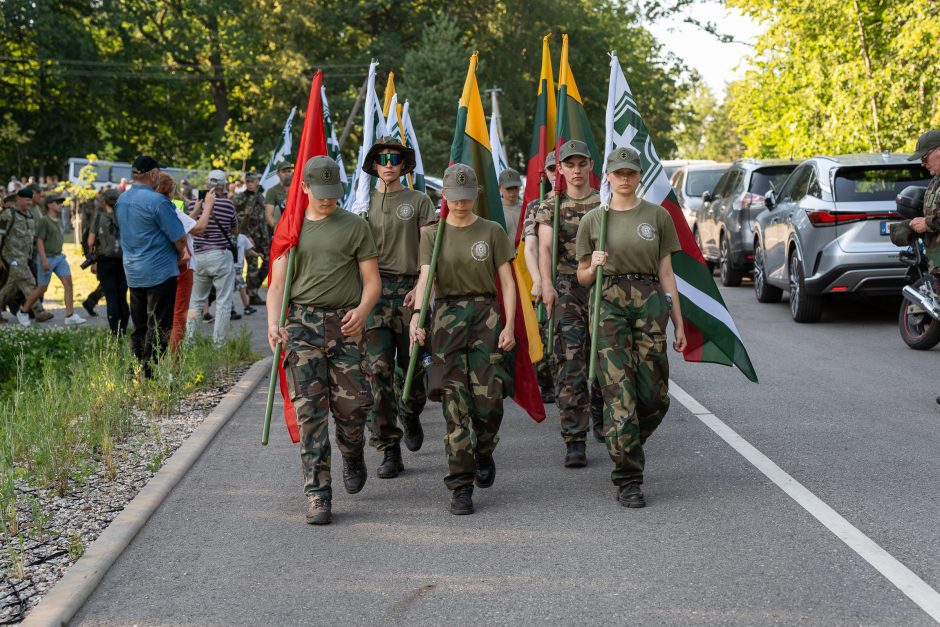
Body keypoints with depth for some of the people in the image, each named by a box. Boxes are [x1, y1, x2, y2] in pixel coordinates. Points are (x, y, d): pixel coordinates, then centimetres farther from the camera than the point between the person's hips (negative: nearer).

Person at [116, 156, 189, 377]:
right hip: (160, 271, -7)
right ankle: (150, 374, -4)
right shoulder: (157, 201, -16)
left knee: (139, 327, 13)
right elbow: (178, 236, -15)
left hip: (133, 272, 7)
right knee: (158, 328, -3)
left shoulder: (121, 201, 9)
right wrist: (182, 251, 9)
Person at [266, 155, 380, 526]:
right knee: (310, 409, -6)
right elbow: (277, 284, 8)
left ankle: (353, 456, 30)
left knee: (352, 403, -5)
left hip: (344, 324, 0)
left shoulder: (354, 226, 8)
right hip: (301, 323, 1)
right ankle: (318, 494, -3)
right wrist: (273, 323, -9)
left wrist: (362, 309, -15)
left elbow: (372, 280, 6)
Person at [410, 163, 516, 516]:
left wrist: (509, 325, -5)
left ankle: (484, 454, 25)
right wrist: (417, 315, -23)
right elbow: (425, 278, -7)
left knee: (489, 398, -8)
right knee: (455, 404, -4)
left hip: (486, 314, 0)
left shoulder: (492, 232, 7)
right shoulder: (432, 234, 7)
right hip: (447, 315, 0)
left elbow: (507, 282, 6)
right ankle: (460, 486, 0)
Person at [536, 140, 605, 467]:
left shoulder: (606, 204, 9)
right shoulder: (551, 207, 5)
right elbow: (545, 246, -10)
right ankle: (575, 441, -8)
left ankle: (600, 414, 39)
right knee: (570, 366, -9)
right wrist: (546, 283, -26)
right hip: (566, 290, -2)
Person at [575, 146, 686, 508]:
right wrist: (593, 265, -9)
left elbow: (666, 273, 9)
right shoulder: (593, 220, 9)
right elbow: (583, 278, 14)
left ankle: (625, 447, 27)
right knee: (619, 393, -7)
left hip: (650, 302, 1)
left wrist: (678, 323, 6)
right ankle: (628, 480, -2)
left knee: (655, 395, -2)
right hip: (608, 302, -1)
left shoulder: (657, 216, 10)